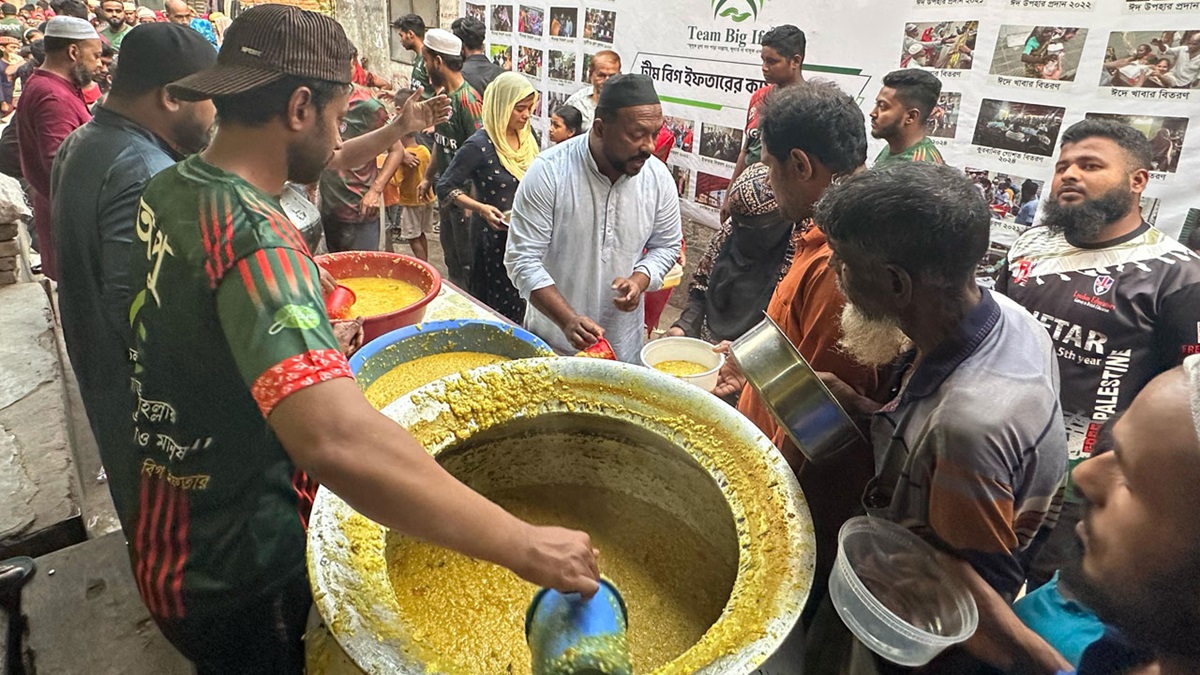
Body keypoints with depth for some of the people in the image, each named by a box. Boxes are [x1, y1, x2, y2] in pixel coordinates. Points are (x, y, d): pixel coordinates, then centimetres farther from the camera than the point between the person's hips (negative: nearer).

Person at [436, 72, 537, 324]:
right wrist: (480, 208, -23)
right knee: (500, 312, 2)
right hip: (494, 238, -6)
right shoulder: (479, 146, -15)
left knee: (524, 308, 12)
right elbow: (445, 187, -11)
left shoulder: (528, 139, 5)